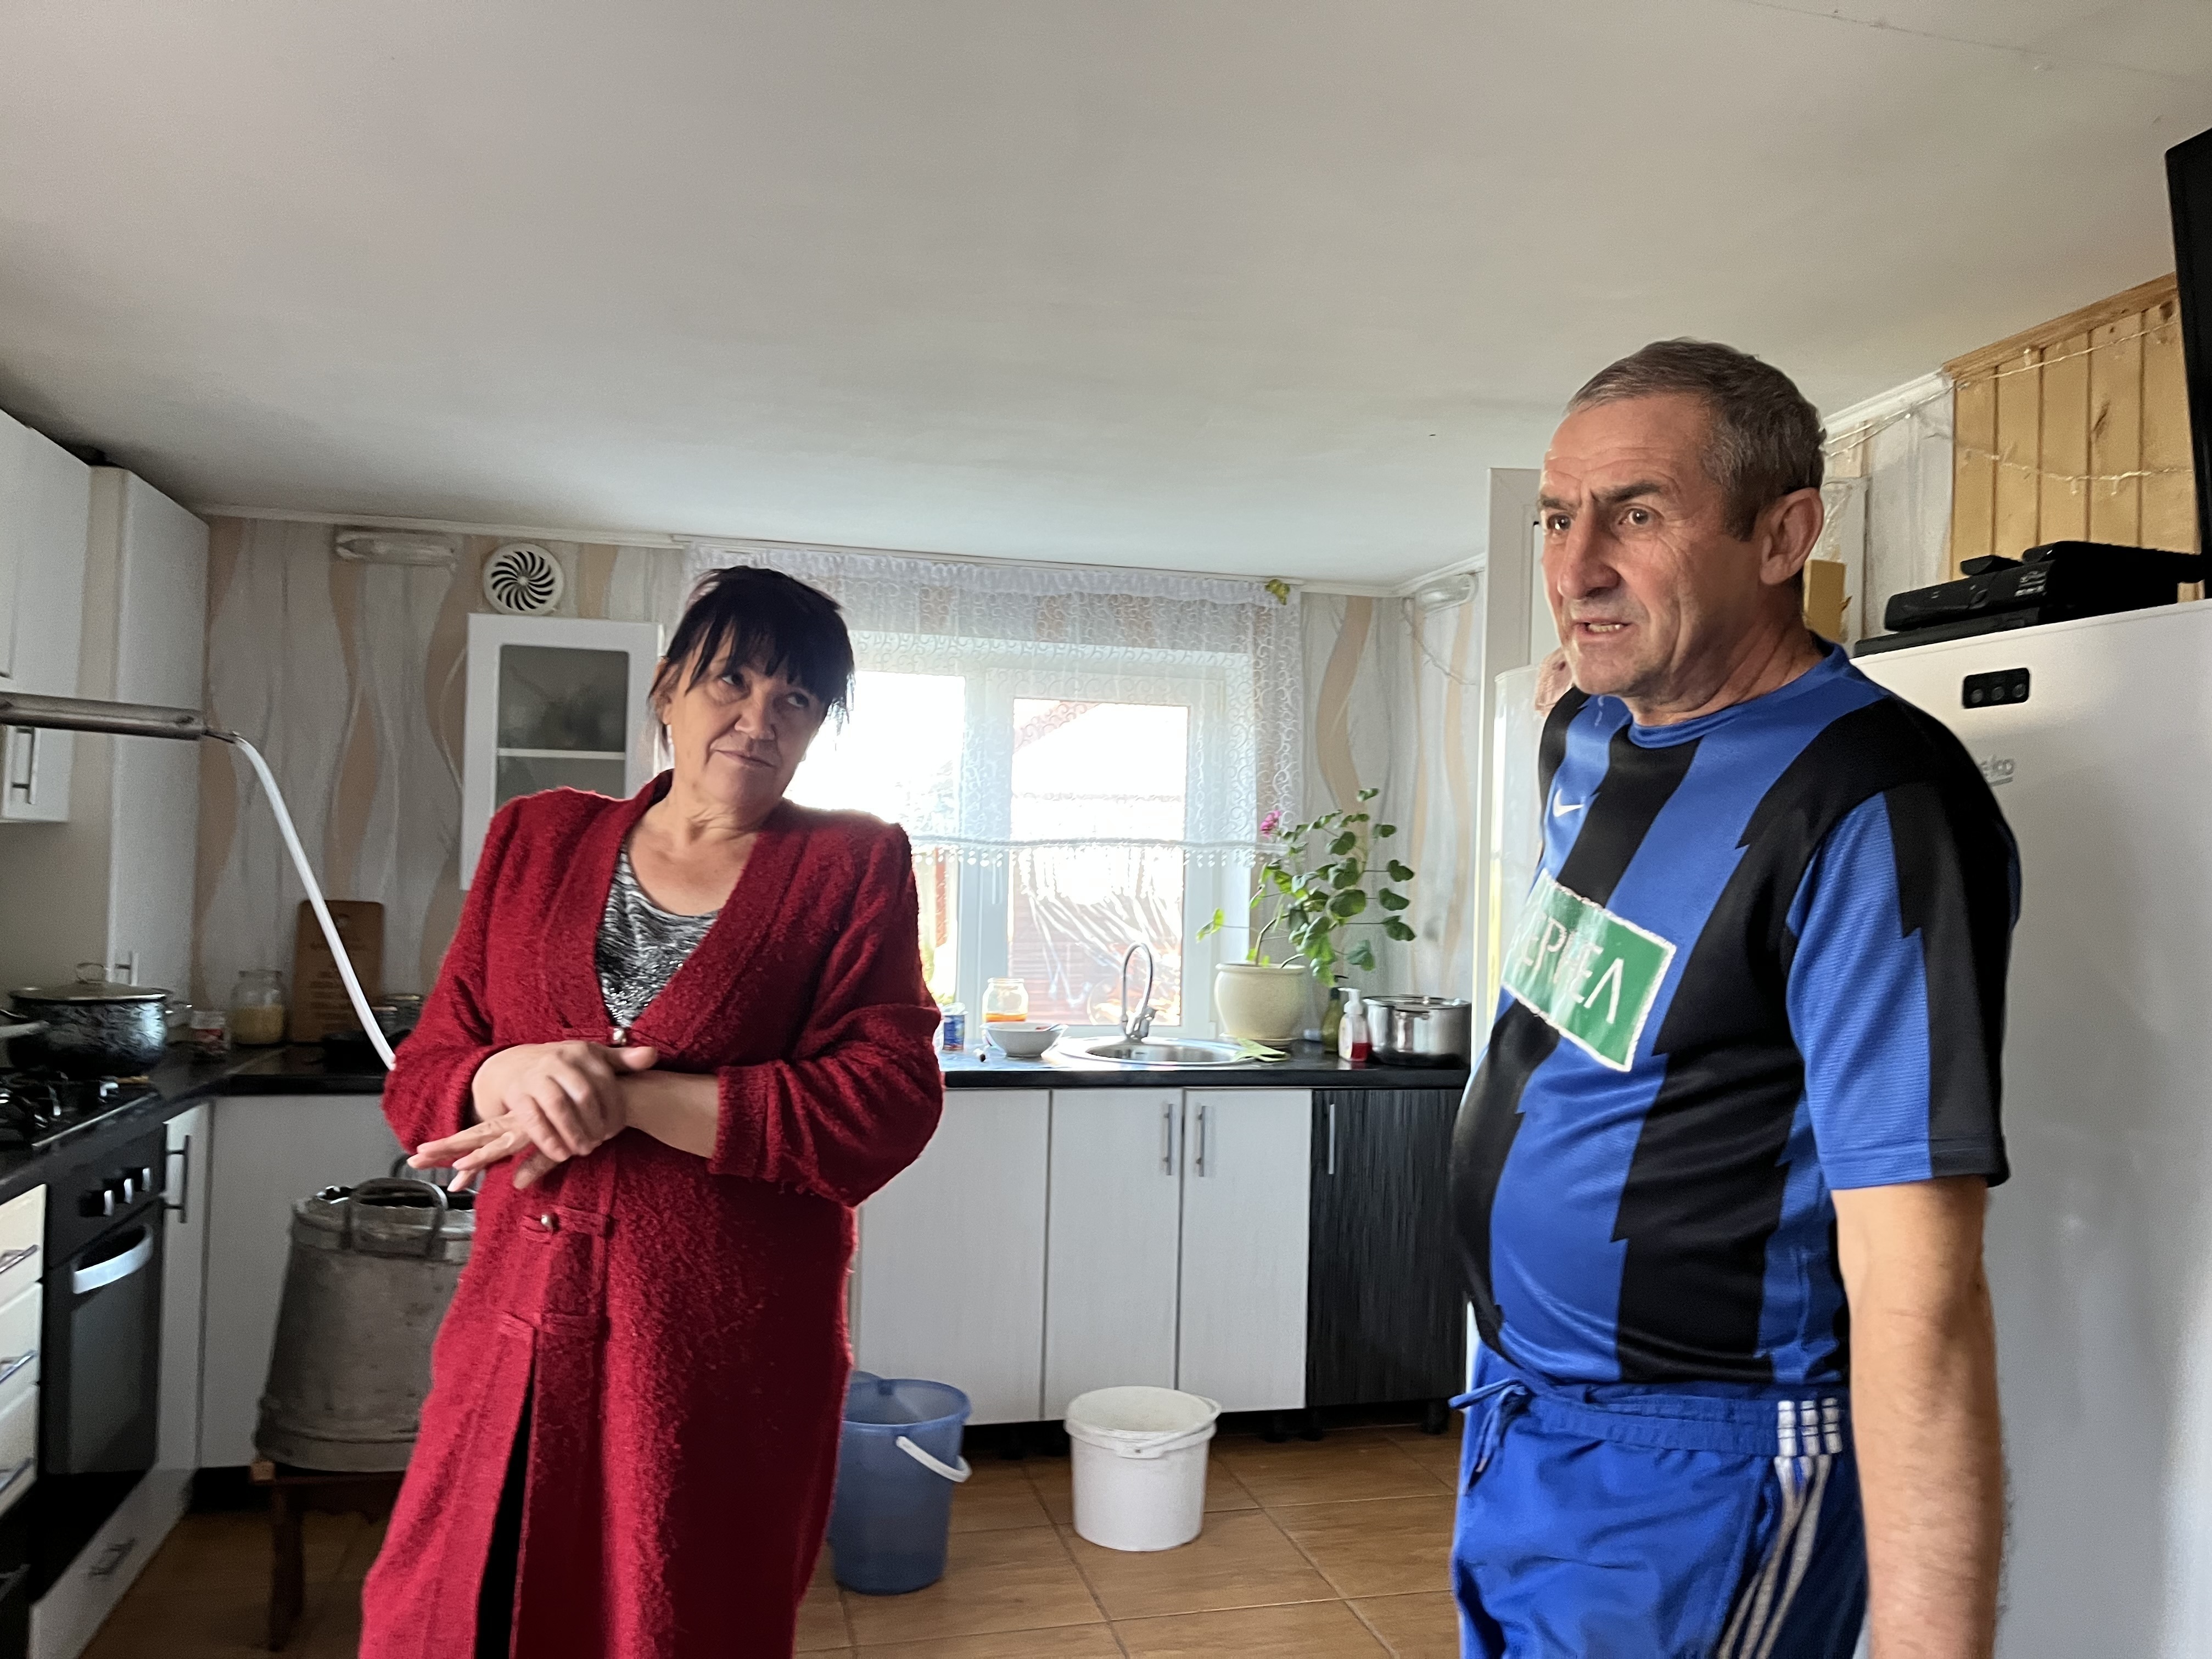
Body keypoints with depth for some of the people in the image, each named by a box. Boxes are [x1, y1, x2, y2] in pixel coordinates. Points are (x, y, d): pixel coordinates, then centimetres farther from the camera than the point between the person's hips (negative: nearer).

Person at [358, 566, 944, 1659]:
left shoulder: (851, 865, -2)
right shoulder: (536, 840, 7)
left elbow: (888, 1108, -13)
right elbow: (420, 1079, 8)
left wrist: (627, 1100, -18)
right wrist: (510, 1075, -16)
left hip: (727, 1361, -2)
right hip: (518, 1340, 3)